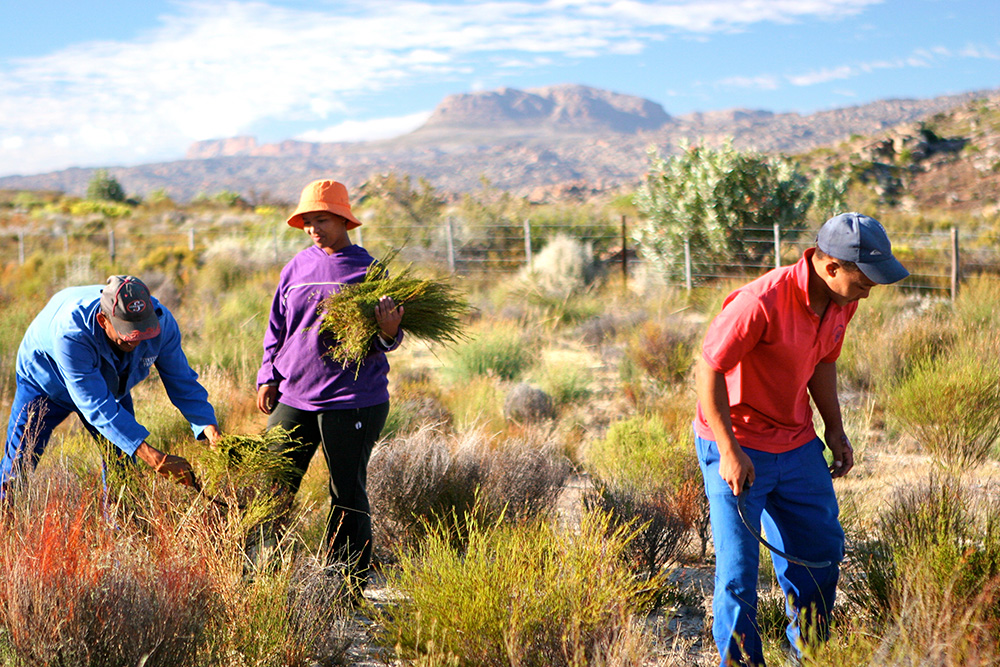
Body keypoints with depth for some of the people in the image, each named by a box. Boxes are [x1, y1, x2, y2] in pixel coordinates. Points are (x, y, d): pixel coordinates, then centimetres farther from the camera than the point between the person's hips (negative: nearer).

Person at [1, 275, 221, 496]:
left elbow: (181, 380, -19)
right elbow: (96, 406, -45)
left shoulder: (161, 322, -32)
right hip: (46, 379, -3)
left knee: (122, 462, -6)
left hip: (110, 385, 4)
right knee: (19, 463, -5)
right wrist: (155, 459, -51)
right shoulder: (70, 332, -45)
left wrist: (211, 429, -35)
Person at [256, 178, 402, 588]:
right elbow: (277, 328, 19)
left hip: (351, 402, -4)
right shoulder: (296, 267, 10)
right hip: (293, 399, 4)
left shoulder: (368, 271, -2)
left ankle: (347, 590, 14)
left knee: (348, 495, 4)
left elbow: (380, 344, -5)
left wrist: (388, 333, -27)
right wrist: (268, 377, 10)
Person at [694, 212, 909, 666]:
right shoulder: (761, 302, -28)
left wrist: (835, 430, 11)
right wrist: (730, 452, -21)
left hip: (798, 445, 8)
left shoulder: (842, 301, -3)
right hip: (736, 449, -7)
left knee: (823, 550, 16)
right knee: (738, 569, -4)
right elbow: (708, 370, -22)